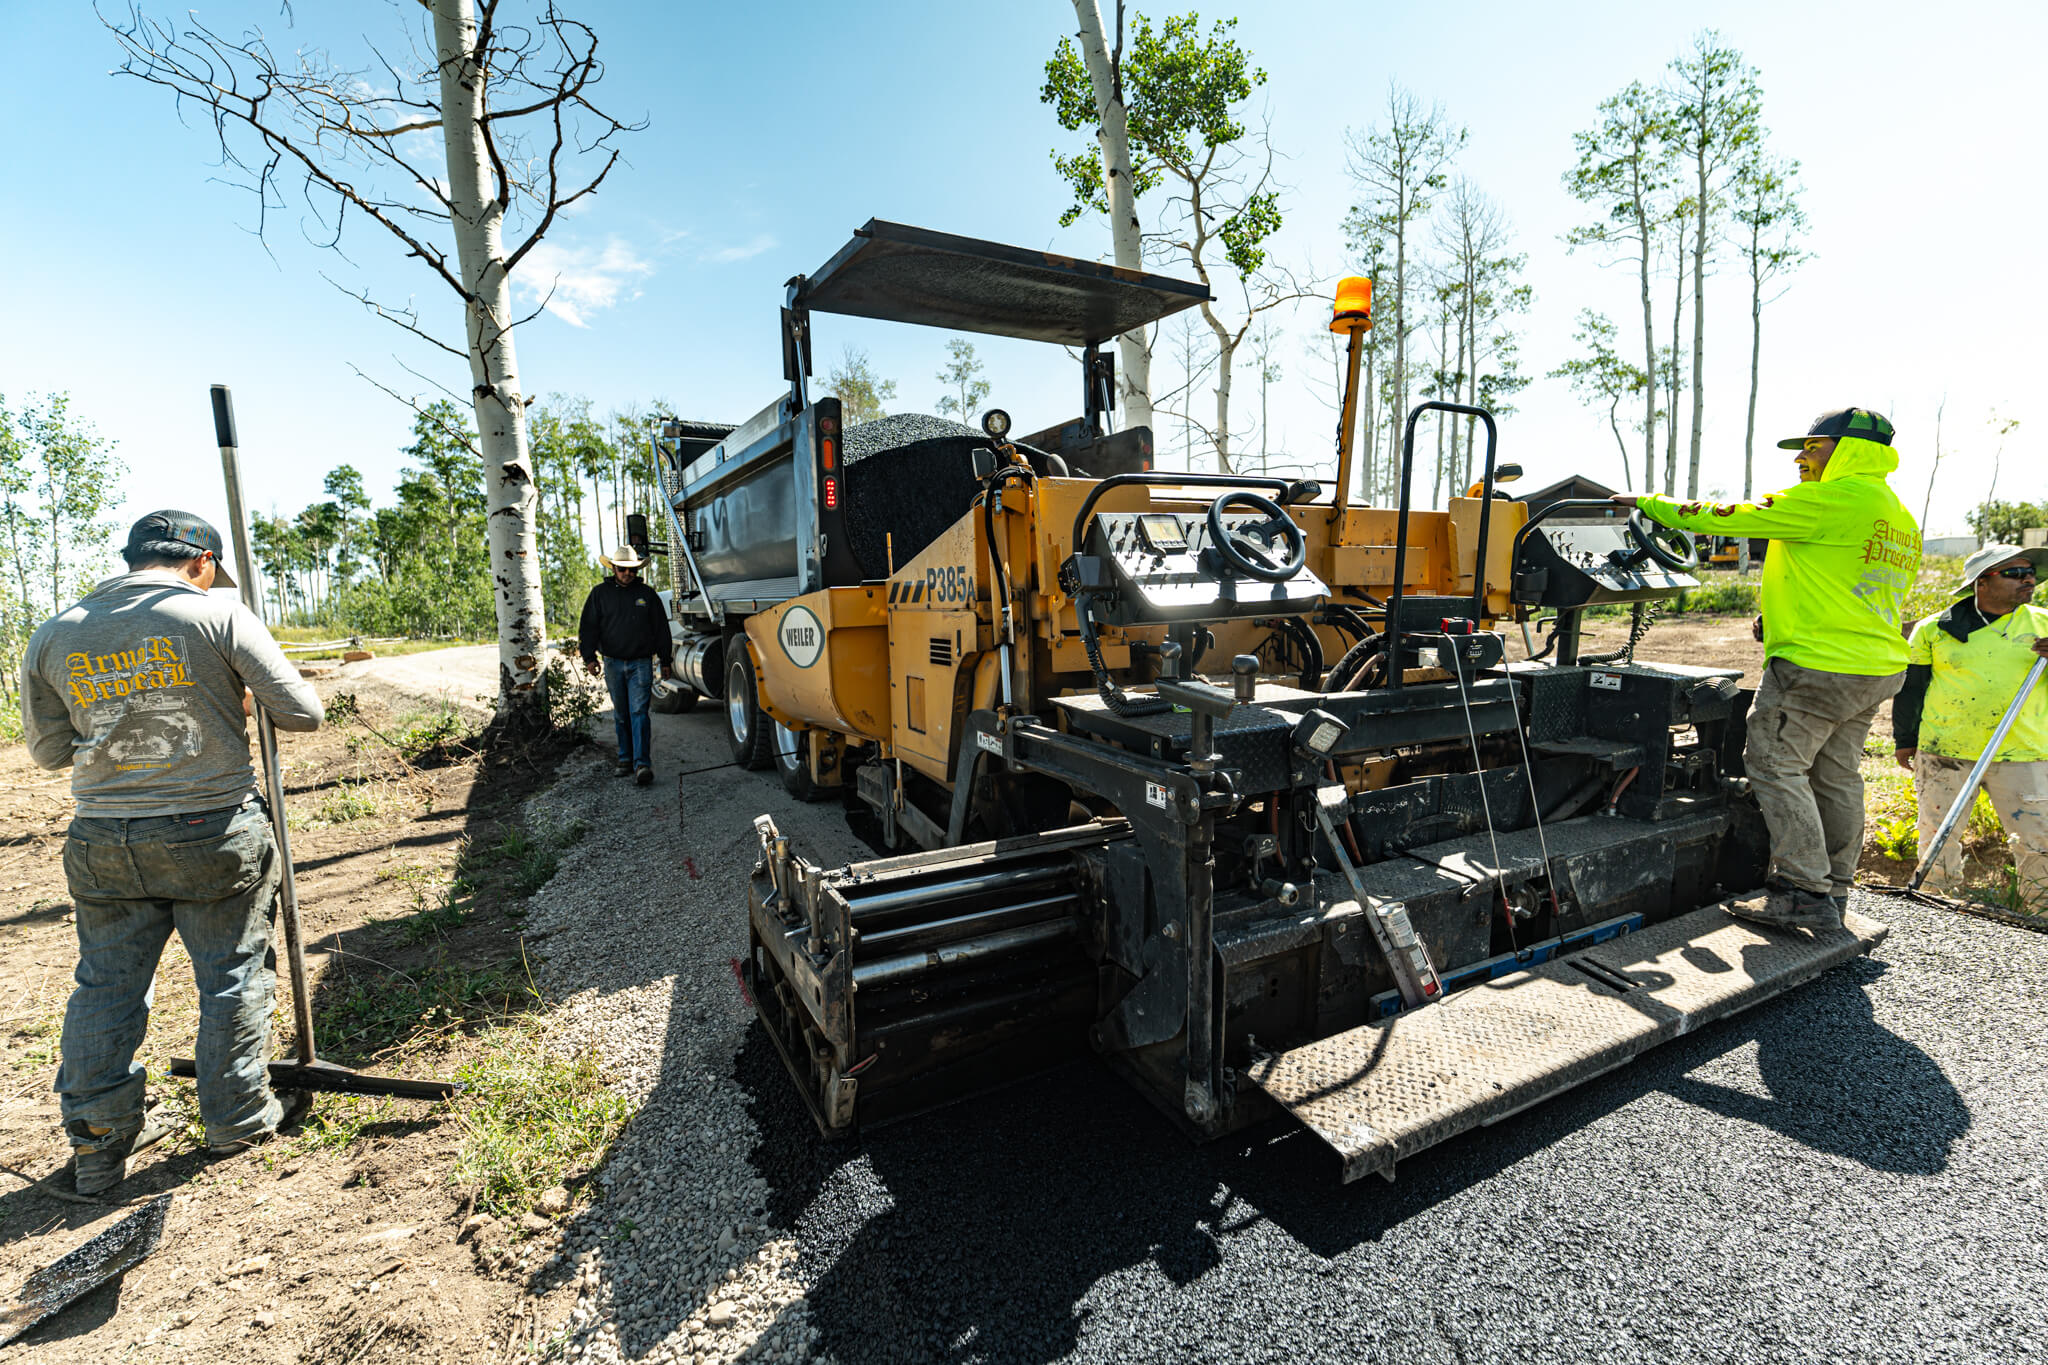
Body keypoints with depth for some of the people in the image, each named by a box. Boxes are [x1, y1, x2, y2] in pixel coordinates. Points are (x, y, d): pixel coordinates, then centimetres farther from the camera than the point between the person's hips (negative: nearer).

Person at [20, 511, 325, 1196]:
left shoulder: (53, 636, 3)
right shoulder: (217, 615, -11)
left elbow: (48, 748, 10)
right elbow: (303, 712, -12)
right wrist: (242, 699, 9)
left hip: (103, 842, 5)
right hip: (214, 833, -4)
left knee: (106, 987, 18)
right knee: (233, 978, 11)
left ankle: (97, 1142, 30)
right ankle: (240, 1118, 25)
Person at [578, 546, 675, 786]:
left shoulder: (648, 595, 7)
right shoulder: (600, 594, 8)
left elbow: (661, 629, 10)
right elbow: (588, 627, 6)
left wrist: (665, 661, 9)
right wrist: (589, 657, -6)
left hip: (641, 663, -2)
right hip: (613, 663, 2)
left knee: (639, 712, -12)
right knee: (621, 715, 11)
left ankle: (642, 764, -17)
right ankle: (625, 758, 22)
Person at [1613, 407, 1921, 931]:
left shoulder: (1833, 499, -13)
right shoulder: (1901, 519, 18)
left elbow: (1729, 516, -11)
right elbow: (1887, 597, 25)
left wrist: (1651, 503, -1)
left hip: (1816, 667, -10)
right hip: (1878, 670, 10)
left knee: (1776, 767, -4)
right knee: (1836, 774, 15)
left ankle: (1805, 893, -2)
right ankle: (1833, 889, 24)